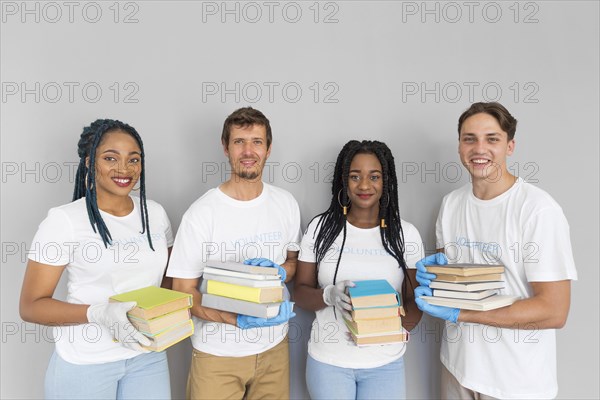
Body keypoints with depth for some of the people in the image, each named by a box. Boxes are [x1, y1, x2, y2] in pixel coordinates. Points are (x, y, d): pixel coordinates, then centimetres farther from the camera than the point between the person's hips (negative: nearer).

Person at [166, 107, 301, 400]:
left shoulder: (286, 204, -3)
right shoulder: (201, 214, -16)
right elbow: (183, 290, -12)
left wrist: (279, 272, -14)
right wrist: (239, 319, -27)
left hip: (274, 347, 4)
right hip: (217, 354, -3)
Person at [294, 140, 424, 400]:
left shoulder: (406, 234, -4)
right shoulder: (320, 227, -4)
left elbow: (415, 301, 0)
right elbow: (300, 292, -2)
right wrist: (329, 295, -22)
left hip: (385, 364, 1)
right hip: (328, 360, 0)